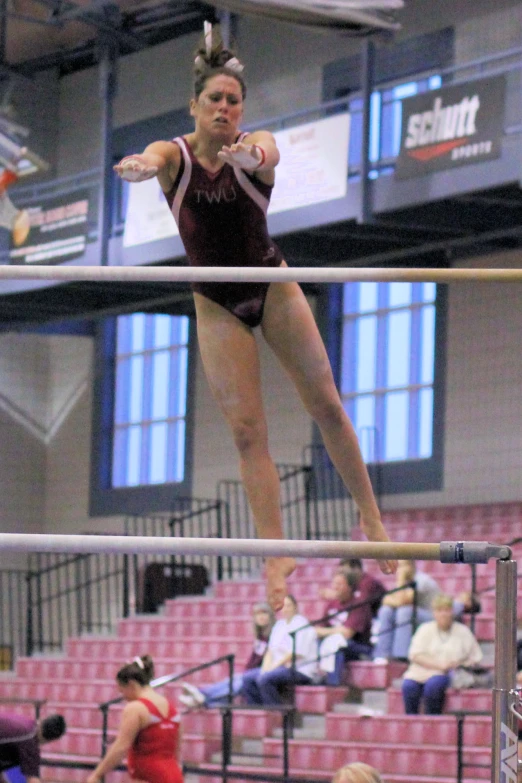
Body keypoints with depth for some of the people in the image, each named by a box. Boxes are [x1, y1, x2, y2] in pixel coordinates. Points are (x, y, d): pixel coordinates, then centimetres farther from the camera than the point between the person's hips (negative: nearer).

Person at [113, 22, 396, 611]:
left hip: (273, 286, 0)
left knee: (326, 404, 0)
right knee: (247, 430, -2)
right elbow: (150, 161, -36)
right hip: (217, 305, 1)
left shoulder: (255, 145, -14)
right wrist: (140, 167, -62)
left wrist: (252, 155, -66)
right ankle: (275, 554, 0)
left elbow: (268, 153, -40)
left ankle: (371, 520, 13)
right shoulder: (173, 155, -12)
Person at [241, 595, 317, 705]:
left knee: (264, 679, -31)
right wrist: (266, 668, -5)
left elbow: (296, 653, -16)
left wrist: (274, 667, -17)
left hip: (299, 670, -9)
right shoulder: (279, 625, 19)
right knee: (247, 678, -6)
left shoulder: (301, 624, -6)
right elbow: (271, 650, 14)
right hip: (278, 668, 9)